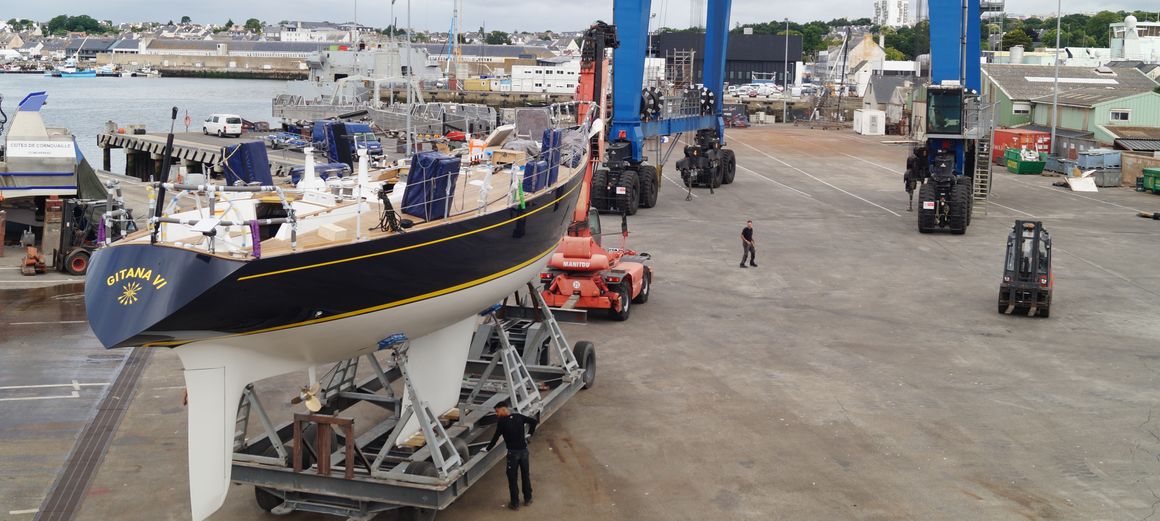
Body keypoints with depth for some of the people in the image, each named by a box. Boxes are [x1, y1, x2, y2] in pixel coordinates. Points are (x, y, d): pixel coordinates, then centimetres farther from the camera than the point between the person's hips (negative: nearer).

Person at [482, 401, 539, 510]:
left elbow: (496, 437, -7)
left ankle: (515, 503, 10)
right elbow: (534, 421, 6)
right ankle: (528, 499, 27)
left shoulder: (502, 421, -12)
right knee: (525, 475, 17)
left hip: (513, 452, -5)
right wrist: (529, 434, 14)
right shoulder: (518, 417, 2)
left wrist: (488, 448, 5)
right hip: (523, 450, 5)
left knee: (512, 477, 5)